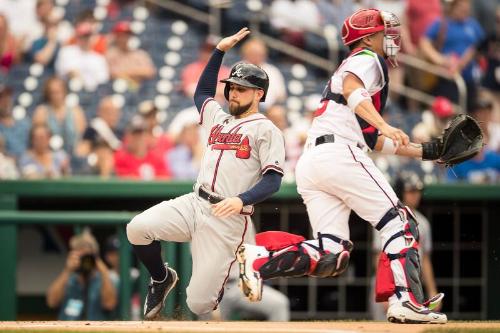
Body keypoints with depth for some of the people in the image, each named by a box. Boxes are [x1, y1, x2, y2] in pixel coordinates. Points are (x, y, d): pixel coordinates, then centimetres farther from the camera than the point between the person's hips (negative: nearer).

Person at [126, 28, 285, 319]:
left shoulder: (266, 130, -1)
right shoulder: (219, 118, 20)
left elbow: (273, 180, -10)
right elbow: (202, 92, 41)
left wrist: (241, 200, -27)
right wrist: (220, 51, 33)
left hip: (228, 219, -6)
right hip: (194, 204, 6)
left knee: (200, 305, -10)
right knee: (138, 228, -22)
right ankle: (162, 279, 8)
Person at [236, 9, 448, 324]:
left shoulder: (353, 66, 36)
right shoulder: (367, 60, 8)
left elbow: (374, 141, 36)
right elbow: (351, 89, -17)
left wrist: (425, 151, 33)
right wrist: (385, 125, -30)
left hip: (309, 164, 9)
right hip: (339, 153, -9)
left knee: (332, 256, -2)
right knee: (399, 223, -6)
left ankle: (259, 257, -17)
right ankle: (405, 301, -18)